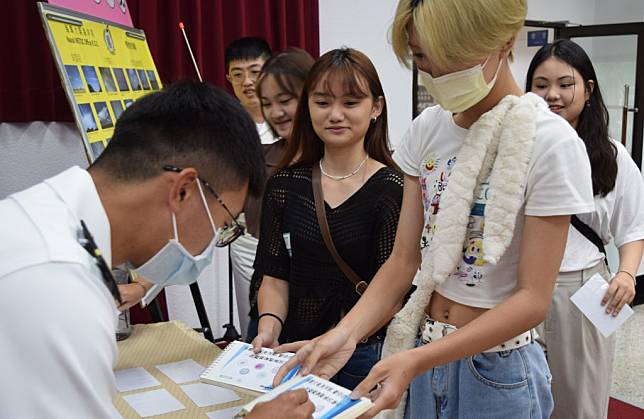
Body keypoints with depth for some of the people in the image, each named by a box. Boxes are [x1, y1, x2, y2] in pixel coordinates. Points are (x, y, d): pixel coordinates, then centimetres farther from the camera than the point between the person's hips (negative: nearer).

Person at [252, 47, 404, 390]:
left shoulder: (392, 189, -13)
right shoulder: (284, 185, 2)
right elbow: (275, 275, 3)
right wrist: (269, 327, -15)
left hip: (365, 356, -4)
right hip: (294, 353, 4)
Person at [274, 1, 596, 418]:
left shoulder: (551, 144, -19)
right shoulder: (428, 129, -3)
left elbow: (532, 299, -19)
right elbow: (404, 260, -3)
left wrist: (417, 360, -28)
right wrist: (346, 333, -20)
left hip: (497, 367, -4)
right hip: (422, 354, 5)